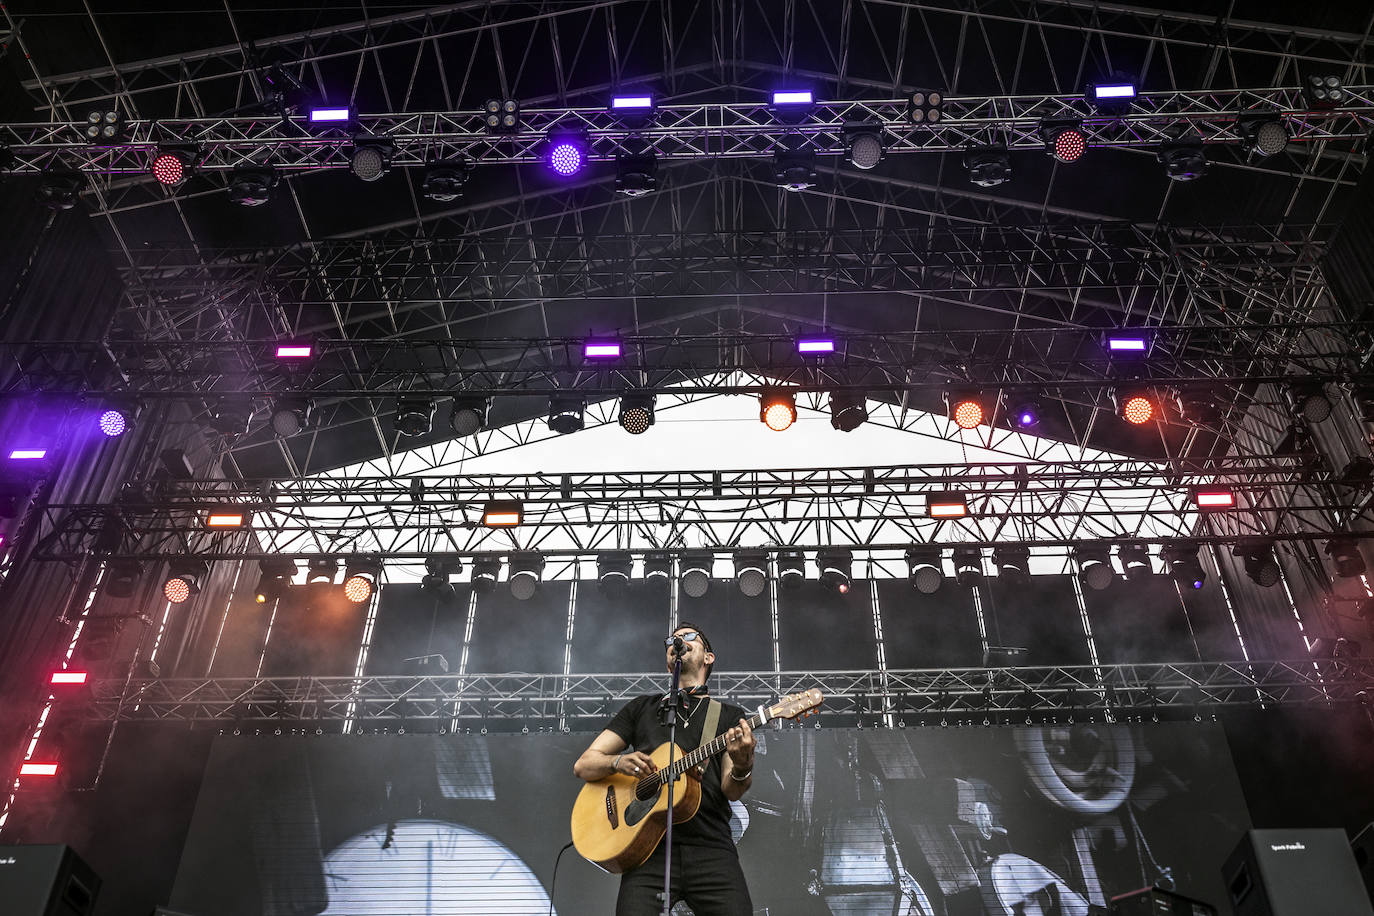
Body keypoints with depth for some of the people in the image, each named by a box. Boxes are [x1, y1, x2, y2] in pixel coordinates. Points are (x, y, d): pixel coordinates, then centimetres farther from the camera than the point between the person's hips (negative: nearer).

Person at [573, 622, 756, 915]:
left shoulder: (729, 715, 15)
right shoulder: (642, 707, 18)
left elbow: (731, 791, 4)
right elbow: (583, 765, 13)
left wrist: (742, 767, -19)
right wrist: (618, 762, -8)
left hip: (711, 848, 0)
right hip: (650, 848, 0)